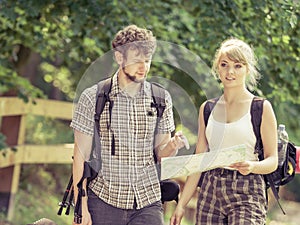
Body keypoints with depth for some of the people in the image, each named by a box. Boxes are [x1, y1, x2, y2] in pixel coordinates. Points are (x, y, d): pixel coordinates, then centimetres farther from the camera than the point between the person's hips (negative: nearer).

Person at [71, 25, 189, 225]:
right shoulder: (93, 98, -3)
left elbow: (160, 152, 12)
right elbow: (80, 156, -2)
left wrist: (173, 145, -11)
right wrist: (81, 208, -7)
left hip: (148, 202, 2)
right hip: (104, 201, -2)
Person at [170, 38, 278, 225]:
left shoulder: (261, 108, 1)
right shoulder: (207, 109, 12)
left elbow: (272, 160, 0)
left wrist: (252, 166, -21)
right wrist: (181, 204, 10)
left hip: (247, 194, -4)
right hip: (210, 191, 4)